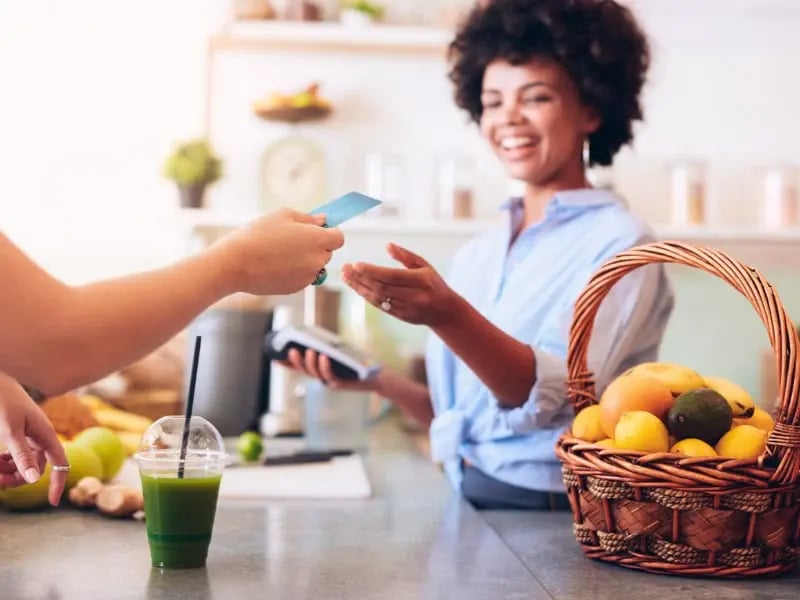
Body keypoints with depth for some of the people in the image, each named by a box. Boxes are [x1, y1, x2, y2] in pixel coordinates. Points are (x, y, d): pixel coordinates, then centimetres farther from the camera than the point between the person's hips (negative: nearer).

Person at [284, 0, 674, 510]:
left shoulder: (618, 244, -6)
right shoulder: (476, 256, 11)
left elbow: (552, 396, -21)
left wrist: (446, 315, -34)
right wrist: (379, 381, 1)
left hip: (554, 517, -5)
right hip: (468, 501, 5)